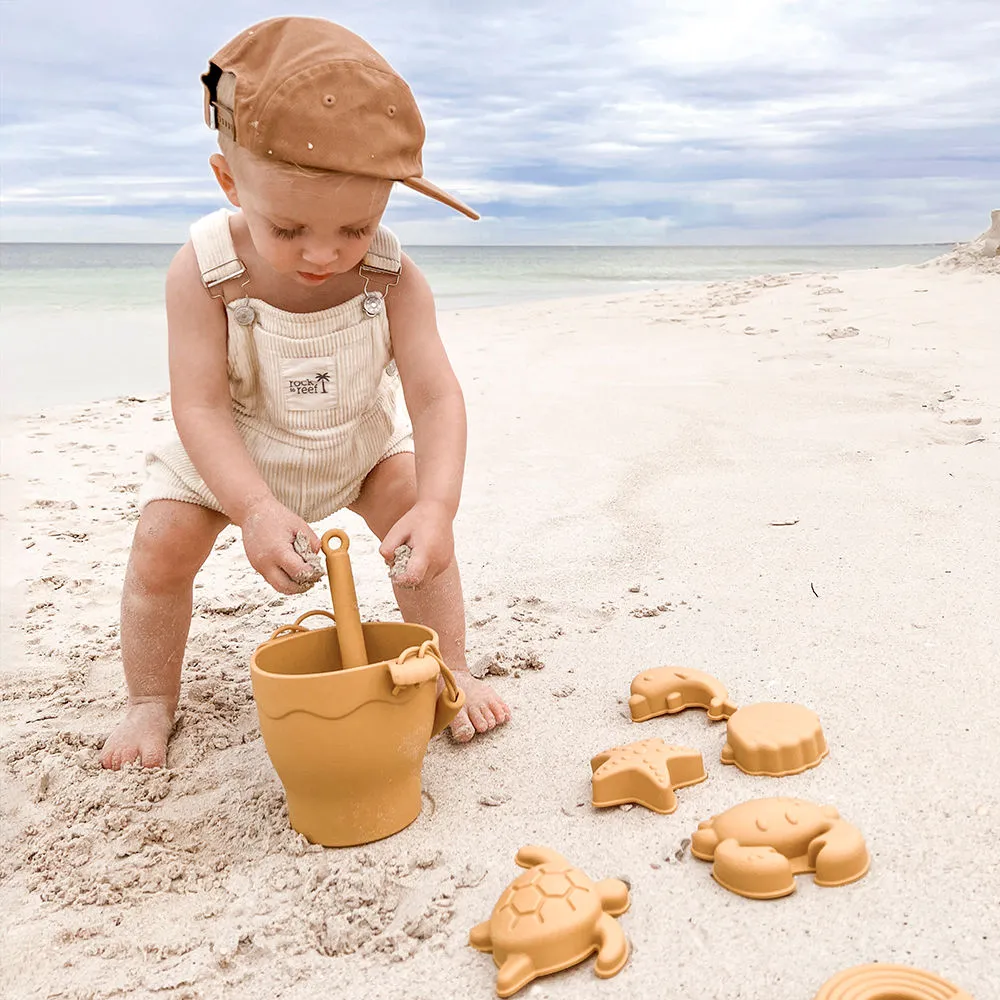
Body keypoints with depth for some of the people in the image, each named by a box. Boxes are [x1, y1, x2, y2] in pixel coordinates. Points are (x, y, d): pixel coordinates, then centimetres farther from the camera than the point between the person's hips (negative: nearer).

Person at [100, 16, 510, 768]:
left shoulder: (395, 280, -29)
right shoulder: (204, 274, -32)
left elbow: (436, 398, -33)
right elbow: (201, 408, -33)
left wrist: (436, 506, -49)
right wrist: (258, 511, -46)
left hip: (361, 443, 1)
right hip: (228, 456, 0)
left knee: (420, 533, -13)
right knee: (161, 551, -7)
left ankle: (450, 669, 8)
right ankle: (153, 702, 17)